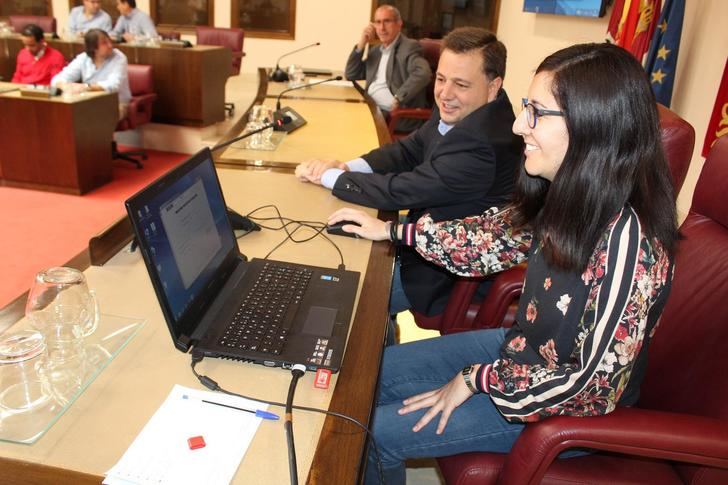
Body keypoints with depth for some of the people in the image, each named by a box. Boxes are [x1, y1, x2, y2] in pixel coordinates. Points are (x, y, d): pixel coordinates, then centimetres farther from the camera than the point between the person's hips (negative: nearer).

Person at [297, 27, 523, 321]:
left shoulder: (479, 144, -33)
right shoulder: (460, 113, -4)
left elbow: (400, 192, -28)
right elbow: (408, 150, 4)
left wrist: (328, 176, -15)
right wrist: (346, 167, -14)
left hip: (442, 275, -8)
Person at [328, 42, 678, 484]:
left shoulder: (627, 242, -34)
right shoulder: (567, 192, -11)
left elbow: (592, 383, -26)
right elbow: (497, 236, 5)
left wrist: (476, 379, -16)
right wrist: (389, 230, 7)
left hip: (567, 411, -7)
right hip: (524, 350, 7)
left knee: (374, 432, -5)